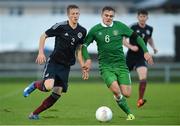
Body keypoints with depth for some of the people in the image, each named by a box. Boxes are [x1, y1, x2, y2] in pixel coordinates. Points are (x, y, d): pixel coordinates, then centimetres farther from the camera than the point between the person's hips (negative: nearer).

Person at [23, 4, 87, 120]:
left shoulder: (82, 31, 4)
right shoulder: (60, 26, -11)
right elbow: (43, 36, -1)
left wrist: (83, 66, 8)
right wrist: (41, 52, -13)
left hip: (66, 66, 5)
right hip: (54, 62, -5)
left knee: (57, 94, -1)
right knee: (48, 86, -28)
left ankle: (35, 113, 13)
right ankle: (35, 85, 8)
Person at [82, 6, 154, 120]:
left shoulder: (119, 26, 2)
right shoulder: (95, 30, 0)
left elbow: (136, 37, 9)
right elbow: (84, 45, 6)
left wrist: (146, 51, 2)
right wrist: (87, 59, -9)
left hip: (121, 64, 2)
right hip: (105, 66, -2)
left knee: (126, 94, -8)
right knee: (116, 90, -24)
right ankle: (129, 113, -2)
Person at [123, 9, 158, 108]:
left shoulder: (149, 29, 5)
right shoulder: (133, 28, -10)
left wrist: (153, 47, 10)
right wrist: (131, 47, -25)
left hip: (141, 57, 2)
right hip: (131, 56, -2)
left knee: (143, 78, -20)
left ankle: (140, 100, -14)